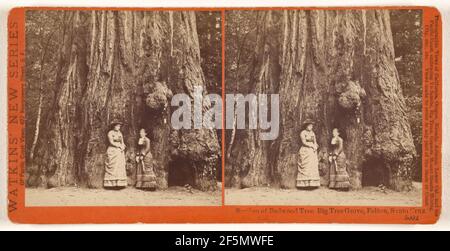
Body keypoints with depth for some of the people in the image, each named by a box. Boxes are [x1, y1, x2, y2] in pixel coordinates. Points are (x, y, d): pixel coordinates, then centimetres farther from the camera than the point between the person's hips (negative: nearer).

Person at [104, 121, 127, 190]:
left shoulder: (120, 133, 16)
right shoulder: (110, 133, -2)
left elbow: (122, 143, 15)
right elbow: (111, 142, -12)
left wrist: (123, 147, -7)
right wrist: (119, 146, -11)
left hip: (120, 152, 6)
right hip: (112, 151, -6)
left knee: (120, 167, -1)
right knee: (112, 167, -11)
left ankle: (119, 184, -2)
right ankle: (111, 184, -12)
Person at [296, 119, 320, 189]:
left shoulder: (312, 133, 16)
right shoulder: (303, 133, -3)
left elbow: (315, 142, 15)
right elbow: (304, 142, -12)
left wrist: (315, 147, -6)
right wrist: (312, 146, -11)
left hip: (312, 152, 7)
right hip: (305, 152, -7)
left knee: (313, 167, -1)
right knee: (305, 167, -11)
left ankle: (312, 184, -2)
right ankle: (305, 184, -14)